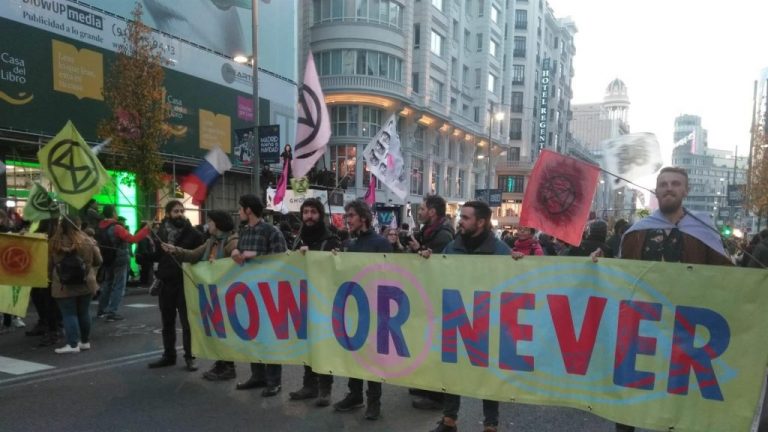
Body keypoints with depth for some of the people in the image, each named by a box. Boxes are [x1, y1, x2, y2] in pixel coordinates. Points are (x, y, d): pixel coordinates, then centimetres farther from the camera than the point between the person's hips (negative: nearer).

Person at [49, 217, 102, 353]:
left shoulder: (54, 243, -6)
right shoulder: (88, 241, -7)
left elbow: (49, 264, 3)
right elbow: (98, 261, 2)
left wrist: (52, 278, 18)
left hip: (63, 286, -1)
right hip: (85, 284, 2)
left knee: (69, 314, 3)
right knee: (84, 313, 13)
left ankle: (73, 344, 0)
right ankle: (85, 341, 22)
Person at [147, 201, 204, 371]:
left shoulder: (193, 233, -5)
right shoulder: (160, 232, 6)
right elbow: (153, 257, 6)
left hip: (185, 283, -4)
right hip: (166, 283, 4)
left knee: (187, 322, 2)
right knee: (167, 323, 14)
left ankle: (189, 357, 12)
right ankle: (169, 355, 27)